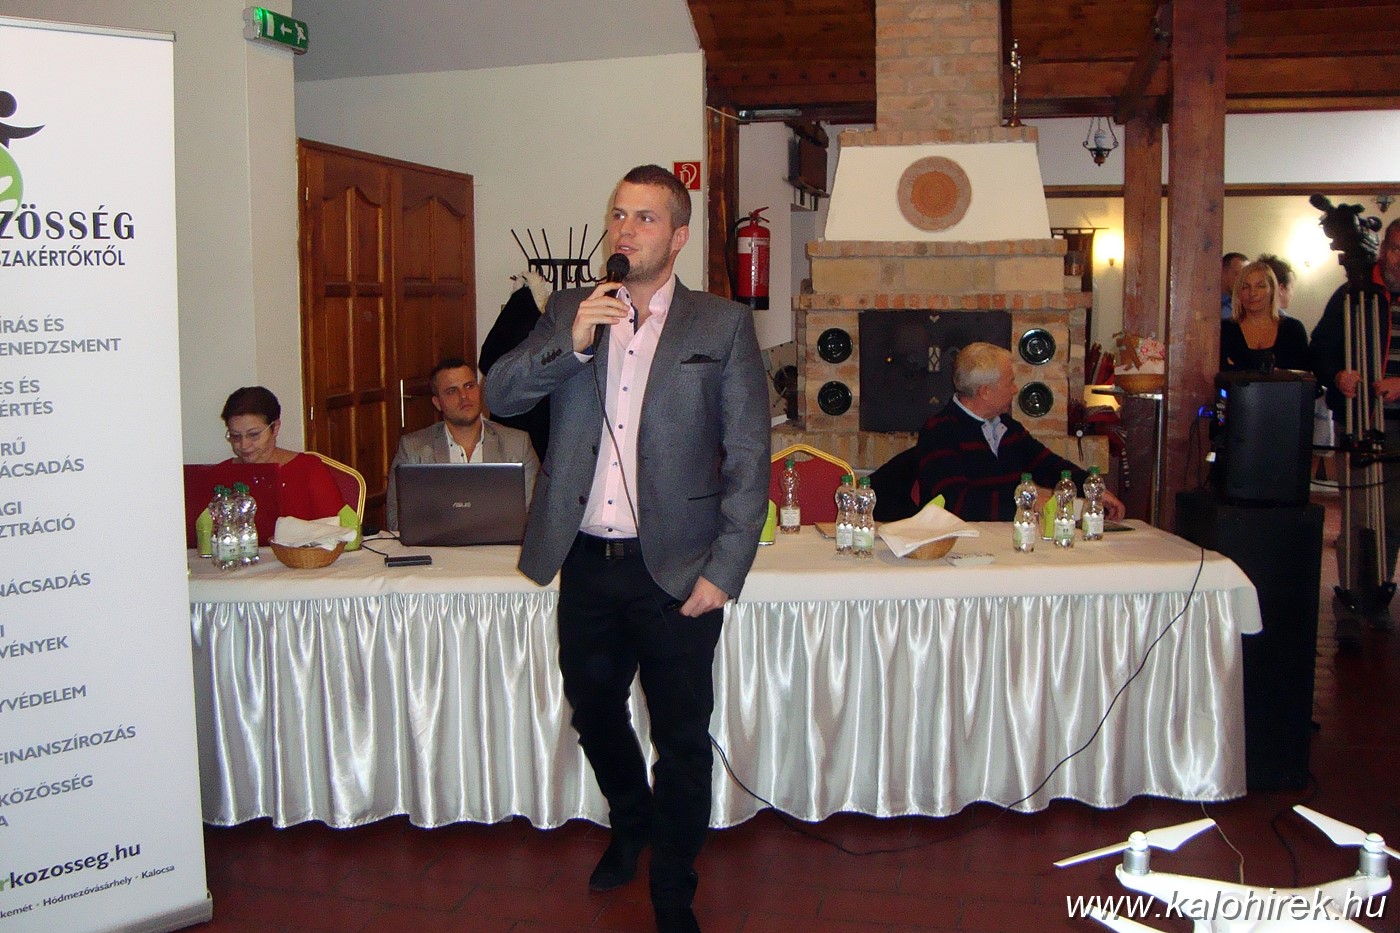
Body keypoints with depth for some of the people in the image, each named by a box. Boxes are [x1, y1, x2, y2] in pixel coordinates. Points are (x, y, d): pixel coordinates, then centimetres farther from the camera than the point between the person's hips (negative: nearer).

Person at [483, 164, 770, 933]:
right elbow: (498, 395, 0)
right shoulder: (569, 313, 8)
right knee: (592, 711, 21)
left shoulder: (722, 325, -2)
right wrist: (571, 344, -16)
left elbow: (748, 456, -5)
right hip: (586, 561, 4)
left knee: (682, 739, 5)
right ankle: (631, 821, 50)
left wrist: (724, 571, -11)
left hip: (674, 568, -3)